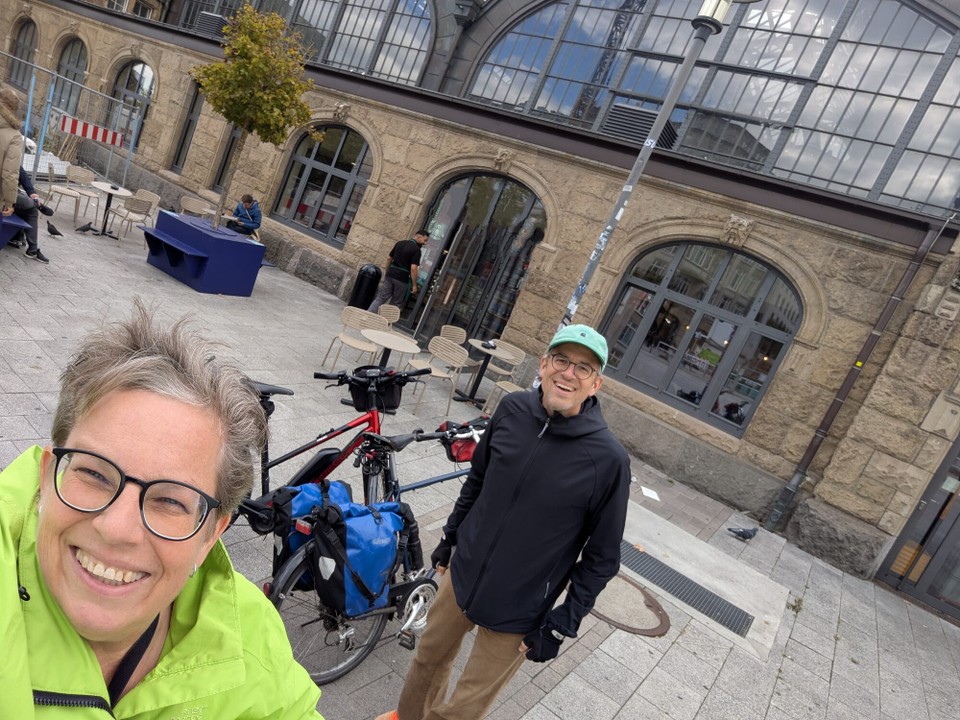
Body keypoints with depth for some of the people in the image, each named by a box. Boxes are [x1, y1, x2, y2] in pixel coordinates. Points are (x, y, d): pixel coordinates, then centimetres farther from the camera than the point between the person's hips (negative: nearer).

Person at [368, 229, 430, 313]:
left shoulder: (400, 243, 12)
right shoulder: (416, 249, -10)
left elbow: (389, 258, 16)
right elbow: (413, 268, -17)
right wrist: (414, 285, -12)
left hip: (390, 275, 6)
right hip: (402, 279, -6)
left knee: (381, 298, 10)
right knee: (396, 303, 8)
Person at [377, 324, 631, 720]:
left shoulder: (609, 460, -23)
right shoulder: (512, 410, -11)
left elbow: (602, 557, -12)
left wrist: (560, 626, -9)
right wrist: (450, 537, 13)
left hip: (517, 611, -4)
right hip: (462, 573, 4)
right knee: (430, 657, 27)